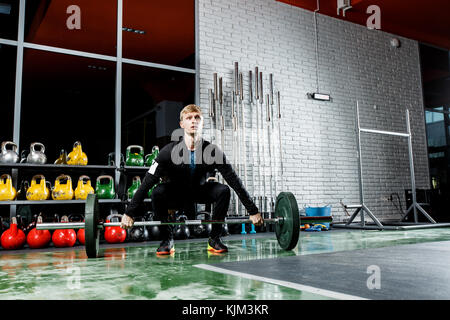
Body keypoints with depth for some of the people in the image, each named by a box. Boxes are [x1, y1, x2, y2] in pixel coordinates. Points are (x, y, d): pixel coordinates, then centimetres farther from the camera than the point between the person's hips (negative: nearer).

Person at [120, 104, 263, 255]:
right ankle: (167, 240, -13)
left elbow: (235, 181, -20)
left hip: (200, 192, 2)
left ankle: (214, 238, -8)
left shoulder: (212, 151, -21)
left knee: (223, 190, -25)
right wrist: (129, 213, -31)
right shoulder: (170, 151, -25)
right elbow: (147, 183, -26)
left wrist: (253, 211, -21)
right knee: (157, 192, -32)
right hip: (175, 194, -1)